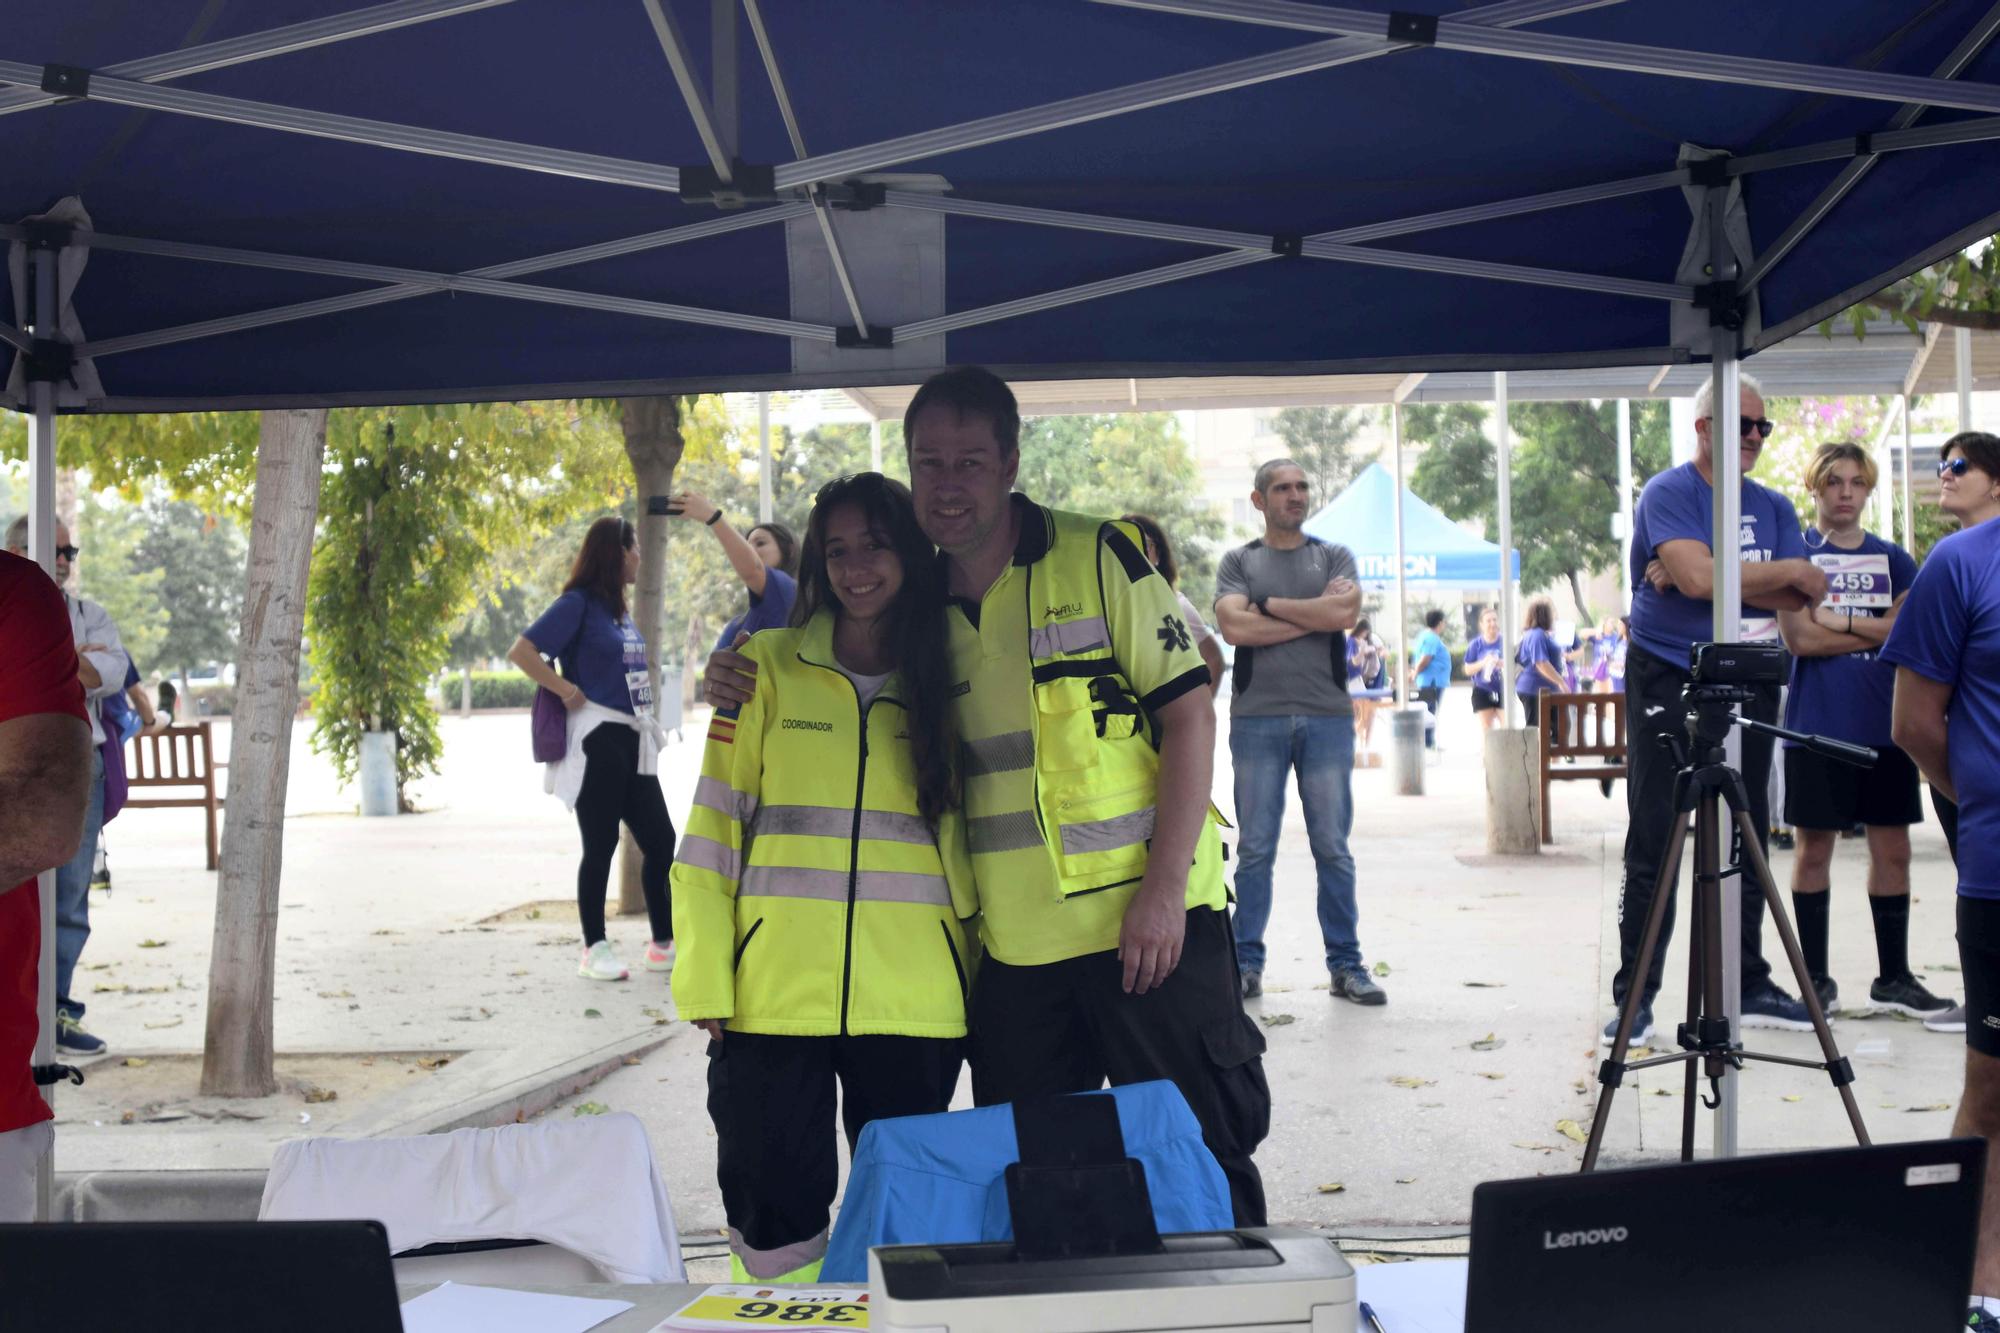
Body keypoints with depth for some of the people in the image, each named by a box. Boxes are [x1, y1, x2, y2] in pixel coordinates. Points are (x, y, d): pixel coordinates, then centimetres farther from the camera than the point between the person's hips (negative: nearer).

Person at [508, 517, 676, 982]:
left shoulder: (621, 611, 16)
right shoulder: (579, 604, -8)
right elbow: (521, 652, -16)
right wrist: (568, 691, -14)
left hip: (632, 739, 8)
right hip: (596, 739, -8)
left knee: (661, 840, 7)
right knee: (600, 846, -2)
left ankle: (664, 944, 16)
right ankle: (594, 950, 7)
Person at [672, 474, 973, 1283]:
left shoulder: (950, 680, 9)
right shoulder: (769, 668, 3)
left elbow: (978, 834, 13)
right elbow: (711, 835, 1)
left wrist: (984, 971, 4)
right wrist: (706, 986, -6)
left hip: (912, 1003, 2)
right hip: (773, 1000, -1)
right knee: (773, 1212, 3)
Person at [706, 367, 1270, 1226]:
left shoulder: (1099, 558, -4)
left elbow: (1189, 714, -7)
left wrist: (1162, 890, -15)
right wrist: (753, 696, 6)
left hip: (1147, 926, -4)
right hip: (1013, 949, 5)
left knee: (1201, 1153, 3)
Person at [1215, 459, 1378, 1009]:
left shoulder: (1334, 557, 12)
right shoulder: (1238, 562, 9)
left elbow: (1347, 613, -8)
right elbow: (1235, 627, -8)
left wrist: (1269, 603, -4)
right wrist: (1316, 614, -5)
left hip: (1327, 717, 1)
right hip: (1257, 718, -1)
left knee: (1333, 849, 3)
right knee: (1255, 849, 1)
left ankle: (1345, 964, 10)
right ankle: (1246, 964, 9)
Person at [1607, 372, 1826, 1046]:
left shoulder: (1774, 507, 11)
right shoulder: (1668, 494, -6)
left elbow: (1797, 602, -2)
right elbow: (1697, 576, -23)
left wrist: (1714, 577, -15)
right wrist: (1787, 570, -10)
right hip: (1667, 681, -5)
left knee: (1746, 840, 10)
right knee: (1652, 846, -5)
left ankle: (1749, 985, 20)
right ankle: (1634, 997, 0)